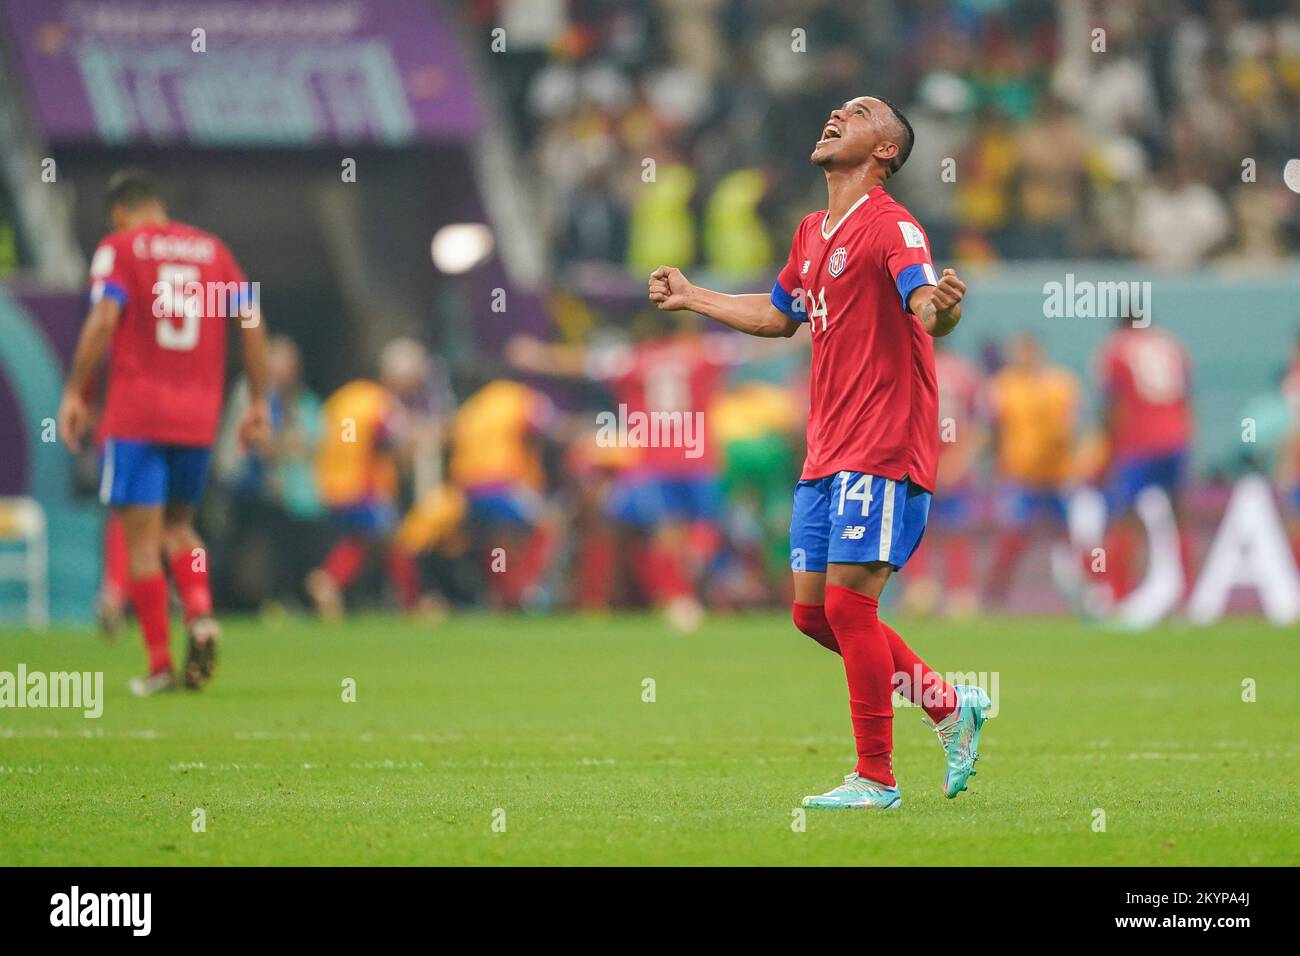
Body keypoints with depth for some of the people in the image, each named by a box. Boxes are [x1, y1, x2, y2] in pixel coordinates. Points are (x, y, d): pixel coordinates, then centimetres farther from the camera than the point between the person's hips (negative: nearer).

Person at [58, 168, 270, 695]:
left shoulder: (118, 249, 1)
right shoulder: (212, 249, 13)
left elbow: (103, 320, -12)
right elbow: (251, 321, 8)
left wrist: (74, 394, -9)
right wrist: (258, 402, 12)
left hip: (136, 414, -4)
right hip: (200, 414, 4)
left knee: (141, 535, -1)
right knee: (177, 524, 20)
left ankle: (160, 664, -5)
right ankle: (201, 615, -6)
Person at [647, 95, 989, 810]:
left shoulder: (890, 228, -11)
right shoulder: (811, 234, 15)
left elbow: (927, 309, -28)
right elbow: (781, 315, 34)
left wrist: (942, 309, -51)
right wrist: (691, 297, 36)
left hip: (882, 454, -9)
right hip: (825, 455, 9)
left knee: (847, 602, -11)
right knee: (814, 612, 9)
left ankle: (875, 779, -1)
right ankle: (948, 707, 21)